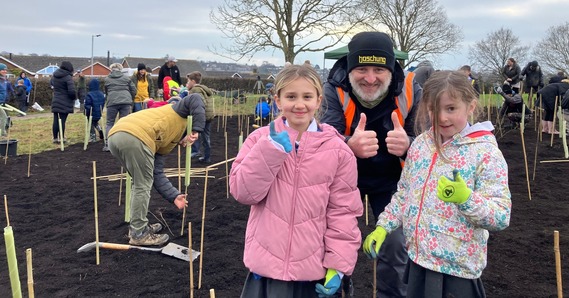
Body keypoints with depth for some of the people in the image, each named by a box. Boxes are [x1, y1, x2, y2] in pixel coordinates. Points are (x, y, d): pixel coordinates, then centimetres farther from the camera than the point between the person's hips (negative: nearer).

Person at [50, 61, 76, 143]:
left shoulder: (54, 76, 8)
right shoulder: (68, 77, -14)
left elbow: (51, 83, 29)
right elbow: (72, 91, -21)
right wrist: (73, 98, -4)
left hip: (55, 102, 6)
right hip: (65, 103, -6)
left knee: (56, 120, 9)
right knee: (62, 120, -2)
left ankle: (55, 138, 16)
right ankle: (61, 138, 2)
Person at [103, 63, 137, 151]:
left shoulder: (107, 79, 16)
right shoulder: (126, 78, 14)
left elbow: (106, 92, 23)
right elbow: (133, 90, 12)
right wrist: (129, 99, 25)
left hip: (112, 102, 0)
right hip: (126, 101, 0)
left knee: (110, 123, 9)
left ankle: (107, 144, 1)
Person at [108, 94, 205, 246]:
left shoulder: (164, 145, 33)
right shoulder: (178, 115, 22)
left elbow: (157, 175, 26)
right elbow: (195, 100, 4)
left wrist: (174, 196, 23)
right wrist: (197, 129, 1)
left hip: (114, 136, 9)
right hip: (135, 136, -9)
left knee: (140, 183, 25)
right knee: (143, 186, 5)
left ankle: (138, 226, 34)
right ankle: (139, 234, 14)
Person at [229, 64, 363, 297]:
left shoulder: (337, 150, -5)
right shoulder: (262, 139, -2)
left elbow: (344, 212, -3)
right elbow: (243, 192, -9)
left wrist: (338, 265, -6)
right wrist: (271, 149, -18)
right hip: (266, 265, 1)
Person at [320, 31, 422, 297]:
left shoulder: (410, 90, -20)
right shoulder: (335, 89, -24)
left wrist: (408, 145, -43)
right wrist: (350, 146, -58)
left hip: (390, 179, 1)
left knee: (395, 245, 5)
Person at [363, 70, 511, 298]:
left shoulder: (486, 153, -13)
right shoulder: (420, 144, 2)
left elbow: (501, 217, -16)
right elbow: (403, 194, 12)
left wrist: (465, 198, -32)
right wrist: (382, 227, 5)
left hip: (457, 267, -5)